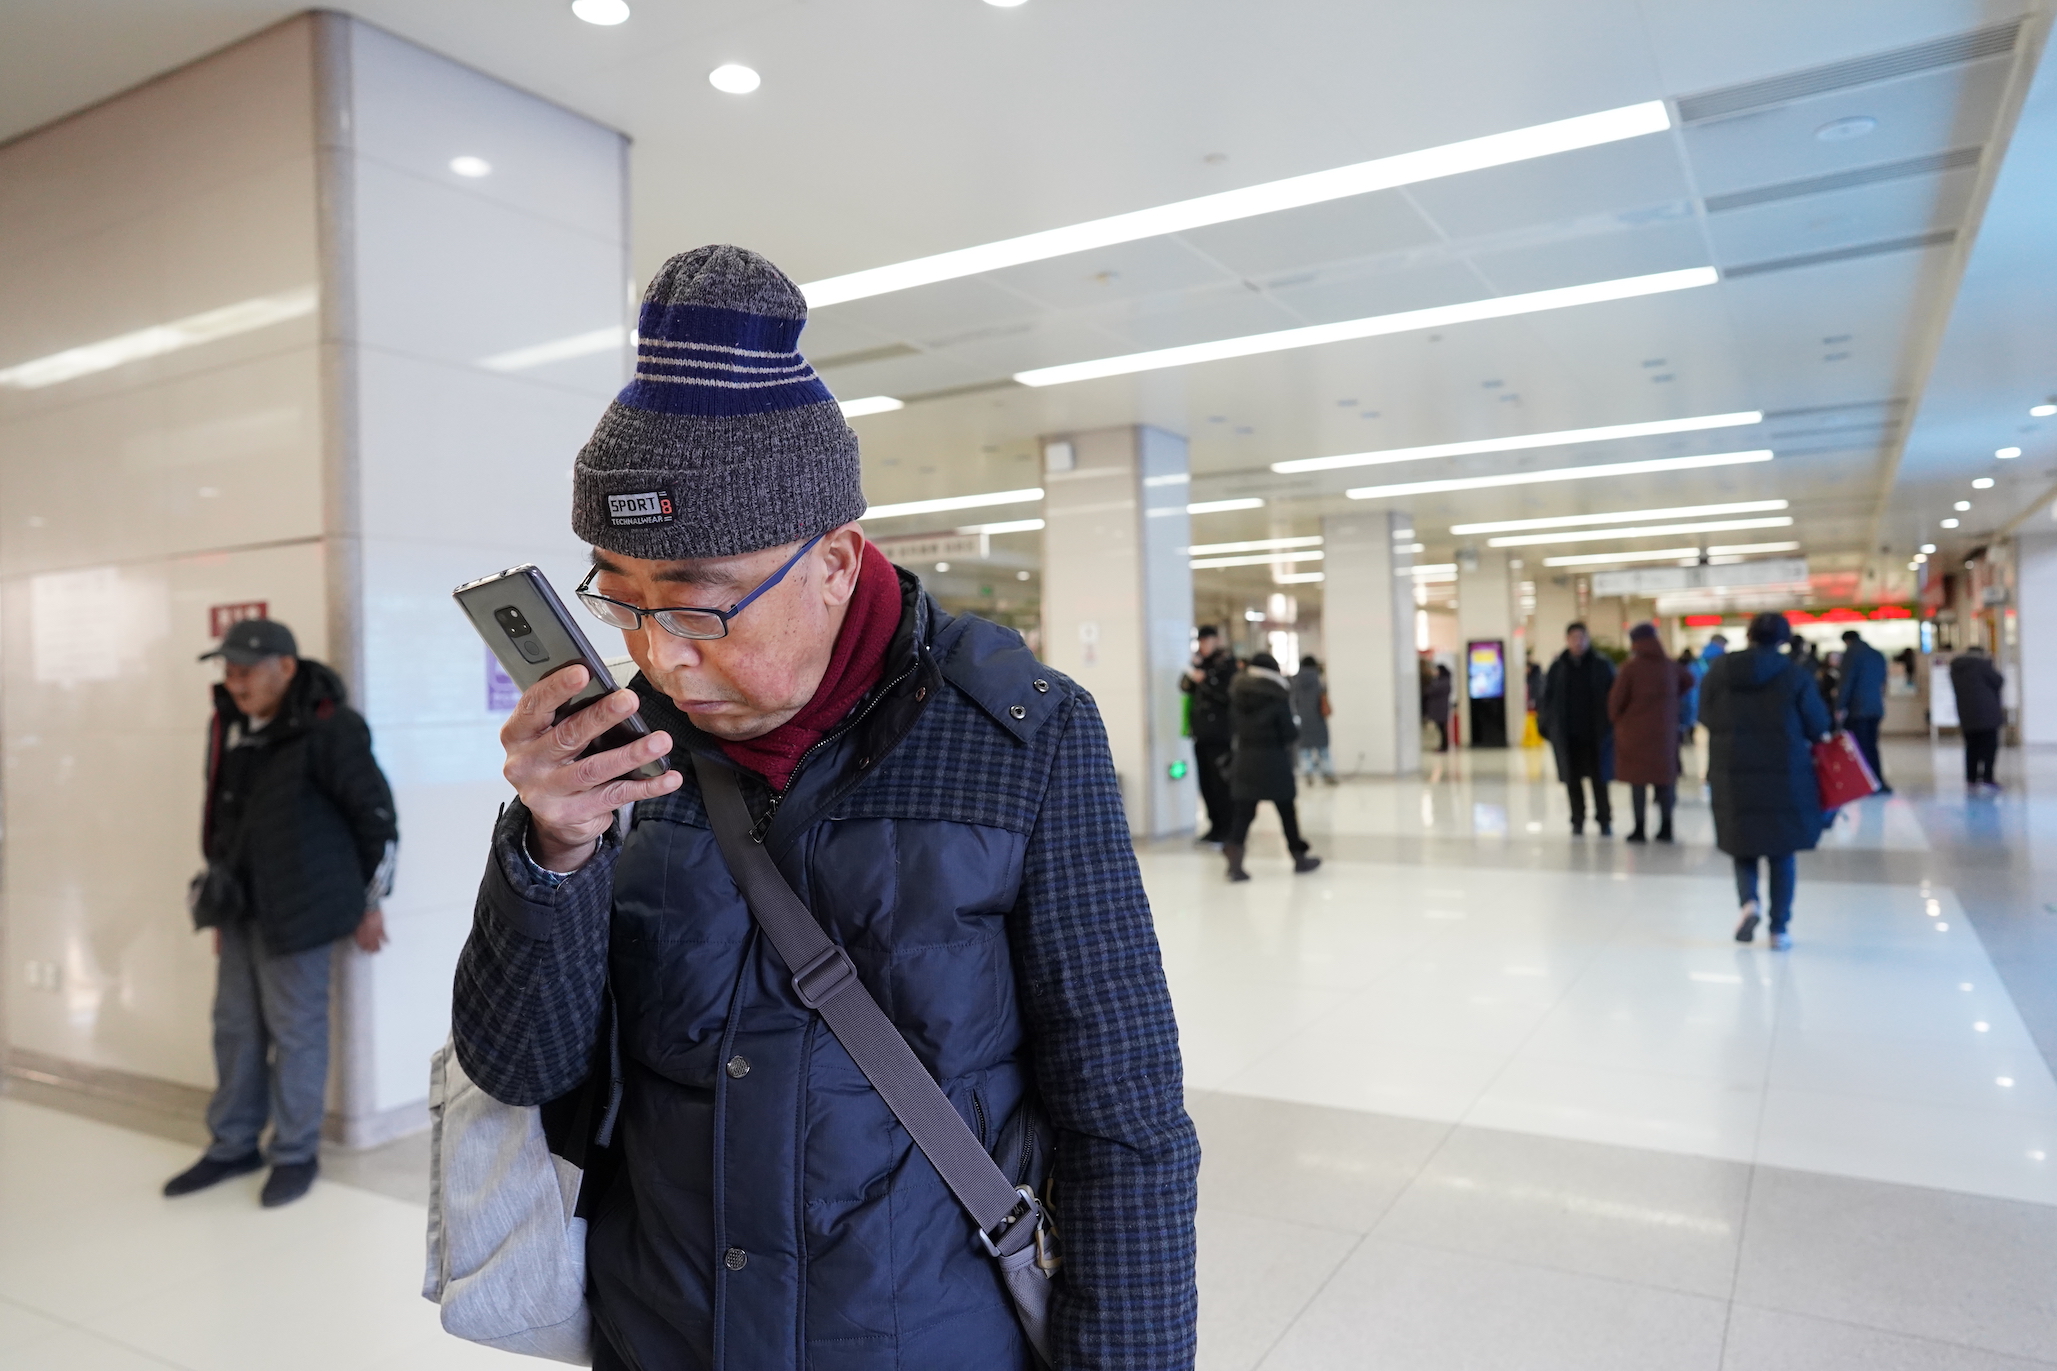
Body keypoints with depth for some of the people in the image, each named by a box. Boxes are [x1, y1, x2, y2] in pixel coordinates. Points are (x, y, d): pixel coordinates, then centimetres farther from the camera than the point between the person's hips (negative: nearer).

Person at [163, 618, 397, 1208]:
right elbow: (223, 816, 15)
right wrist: (220, 904, 18)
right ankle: (232, 1146, 31)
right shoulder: (228, 726, 5)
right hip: (238, 906, 7)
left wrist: (371, 902, -6)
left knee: (294, 1032, 3)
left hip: (296, 910, -7)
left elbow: (377, 815, -12)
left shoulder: (327, 729, -17)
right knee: (234, 1027, 16)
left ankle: (295, 1155, 18)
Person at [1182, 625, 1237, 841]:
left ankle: (1228, 828, 0)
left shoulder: (1227, 662, -5)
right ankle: (1215, 825, 17)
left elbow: (1228, 693, -14)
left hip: (1219, 733, -7)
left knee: (1221, 782, -7)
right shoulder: (1202, 662, 16)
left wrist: (1204, 680, -14)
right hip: (1201, 733, 7)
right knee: (1206, 782, 9)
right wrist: (1192, 671, -5)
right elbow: (1185, 687, 11)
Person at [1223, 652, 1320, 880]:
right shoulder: (1277, 697, -12)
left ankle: (1234, 864, -8)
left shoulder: (1237, 693, 1)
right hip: (1274, 763, -3)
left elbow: (1236, 725, 6)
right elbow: (1290, 734, -9)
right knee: (1286, 810, 11)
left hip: (1245, 761, 3)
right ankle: (1299, 858, 23)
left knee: (1243, 812, 3)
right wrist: (1297, 729, 10)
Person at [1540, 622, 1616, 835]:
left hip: (1595, 734, -2)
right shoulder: (1558, 667, 3)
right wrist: (1546, 725, -3)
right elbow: (1547, 697, 4)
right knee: (1572, 780, 8)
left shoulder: (1602, 665, -2)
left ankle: (1604, 820, 14)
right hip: (1567, 736, 2)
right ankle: (1577, 821, 17)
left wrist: (1611, 725, -9)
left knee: (1599, 778, 3)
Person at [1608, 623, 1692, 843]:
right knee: (1664, 778, 11)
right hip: (1664, 732, 4)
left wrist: (1615, 718, 10)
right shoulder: (1670, 666, 4)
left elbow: (1616, 698, -9)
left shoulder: (1631, 668, -12)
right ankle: (1666, 827, 13)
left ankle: (1639, 829, 2)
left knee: (1638, 779, 2)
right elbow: (1688, 679, 24)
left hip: (1634, 732, -4)